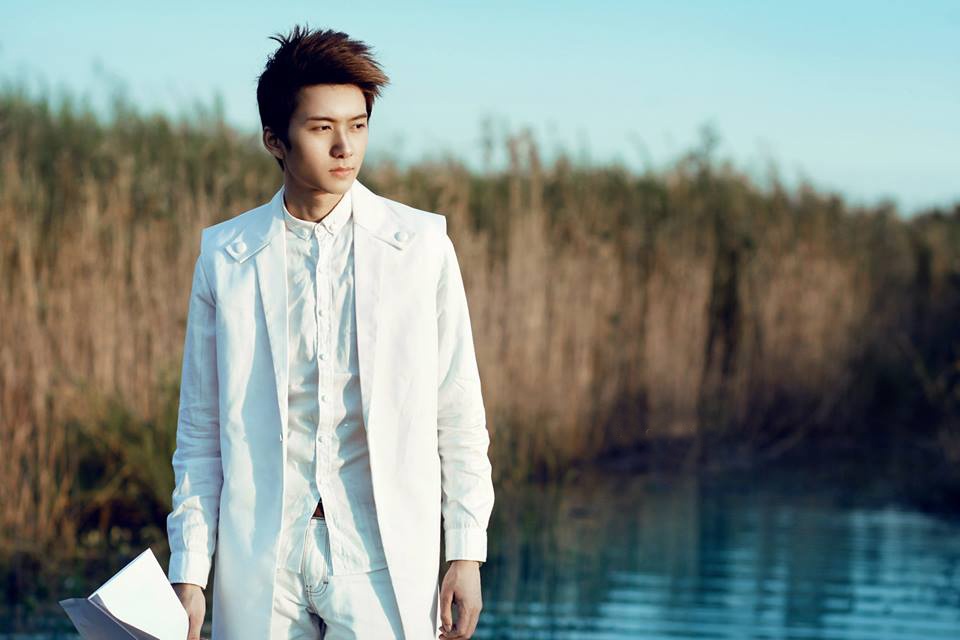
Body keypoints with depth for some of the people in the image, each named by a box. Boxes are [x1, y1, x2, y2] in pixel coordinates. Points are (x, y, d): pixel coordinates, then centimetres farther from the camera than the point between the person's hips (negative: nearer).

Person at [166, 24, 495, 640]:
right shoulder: (224, 254, 5)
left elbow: (459, 417, 5)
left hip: (383, 563, -1)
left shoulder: (422, 243, 3)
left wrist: (466, 553, 0)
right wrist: (188, 572, 2)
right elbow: (201, 432, 7)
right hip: (258, 563, 1)